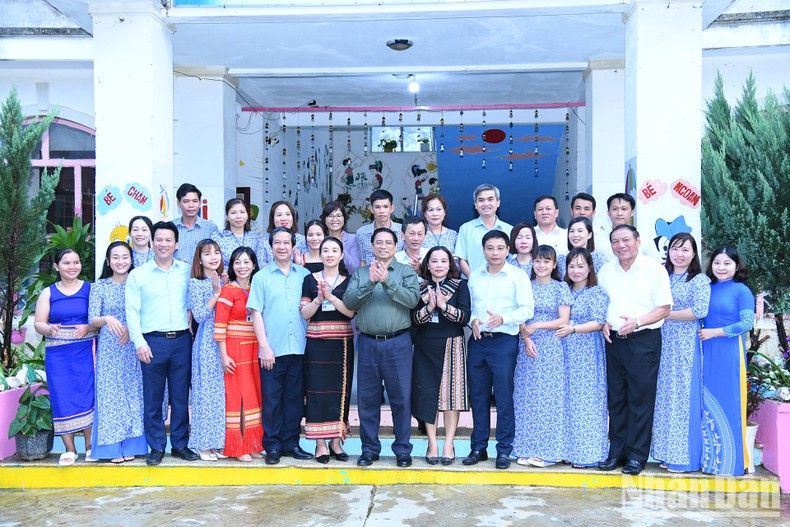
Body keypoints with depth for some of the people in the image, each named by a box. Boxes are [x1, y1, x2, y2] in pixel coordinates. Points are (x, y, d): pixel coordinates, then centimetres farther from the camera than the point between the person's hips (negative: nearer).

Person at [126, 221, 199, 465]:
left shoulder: (187, 271, 9)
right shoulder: (138, 275, 4)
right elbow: (132, 311, 0)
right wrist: (139, 342, -8)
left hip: (182, 340, 2)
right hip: (152, 342, -1)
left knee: (181, 396, 7)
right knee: (152, 399, 3)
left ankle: (180, 444, 19)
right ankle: (156, 447, 15)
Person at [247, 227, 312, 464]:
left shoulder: (304, 275, 9)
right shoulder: (262, 277, 3)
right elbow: (256, 313, -1)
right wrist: (265, 347, -8)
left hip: (298, 348, 2)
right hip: (272, 350, -2)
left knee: (294, 398, 9)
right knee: (272, 399, 3)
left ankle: (291, 442, 20)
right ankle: (273, 445, 14)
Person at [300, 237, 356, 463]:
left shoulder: (349, 281, 7)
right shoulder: (310, 280, 7)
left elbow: (351, 311, -6)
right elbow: (304, 313, 0)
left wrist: (330, 297, -17)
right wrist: (318, 299, -16)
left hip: (342, 342, 1)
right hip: (316, 342, -1)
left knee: (340, 390, 3)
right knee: (317, 389, -3)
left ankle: (336, 440, 13)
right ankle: (320, 443, 4)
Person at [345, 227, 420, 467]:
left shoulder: (406, 272, 5)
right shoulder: (361, 273, 11)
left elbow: (412, 299, -12)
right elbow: (349, 302, -4)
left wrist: (387, 281, -19)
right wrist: (370, 282, -16)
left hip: (398, 342, -2)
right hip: (368, 342, 2)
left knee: (401, 397, 3)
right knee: (367, 398, 8)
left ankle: (402, 449, 16)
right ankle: (369, 449, 21)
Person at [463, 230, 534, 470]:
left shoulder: (518, 276, -1)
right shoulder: (474, 276, 13)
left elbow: (527, 309, -7)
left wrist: (502, 318, -22)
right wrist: (472, 320, -4)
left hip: (504, 341, -4)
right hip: (477, 341, 5)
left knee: (504, 396, -2)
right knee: (477, 396, 9)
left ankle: (504, 450, 9)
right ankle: (478, 447, 20)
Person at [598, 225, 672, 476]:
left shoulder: (654, 269, -5)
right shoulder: (606, 270, 9)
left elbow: (664, 308, -7)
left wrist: (637, 321, -19)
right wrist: (604, 323, -1)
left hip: (644, 340, -4)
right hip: (614, 340, 5)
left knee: (640, 398, 0)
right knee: (616, 397, 9)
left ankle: (637, 455, 9)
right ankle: (617, 451, 19)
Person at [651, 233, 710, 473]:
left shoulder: (700, 280, -2)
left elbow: (700, 311, -15)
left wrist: (665, 314, -12)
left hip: (686, 345, -5)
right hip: (662, 343, 5)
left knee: (683, 396, -2)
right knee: (663, 396, 7)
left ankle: (684, 456, 8)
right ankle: (667, 452, 17)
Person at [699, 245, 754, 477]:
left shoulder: (741, 290, -4)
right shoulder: (707, 289, 11)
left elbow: (747, 323, -11)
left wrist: (714, 332, -13)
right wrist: (702, 333, -1)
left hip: (729, 353, -5)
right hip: (707, 353, 5)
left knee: (727, 404, -1)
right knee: (707, 404, 8)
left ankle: (730, 460, 10)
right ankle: (709, 457, 18)